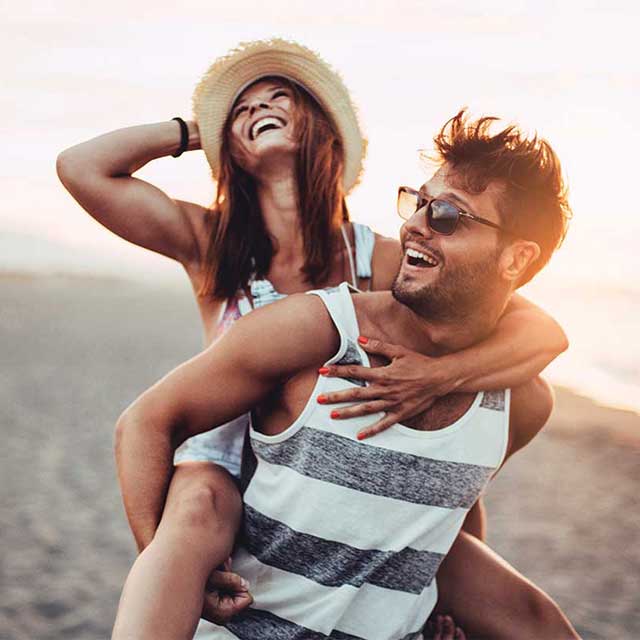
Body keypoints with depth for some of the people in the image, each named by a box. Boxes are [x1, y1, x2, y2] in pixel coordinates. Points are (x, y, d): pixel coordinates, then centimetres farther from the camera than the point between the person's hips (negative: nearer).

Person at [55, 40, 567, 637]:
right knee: (198, 502, -32)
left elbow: (546, 333, -12)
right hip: (226, 472, -3)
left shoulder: (384, 261, -6)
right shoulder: (208, 245, -3)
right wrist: (192, 133, 0)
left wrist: (436, 375, -31)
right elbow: (81, 167, -12)